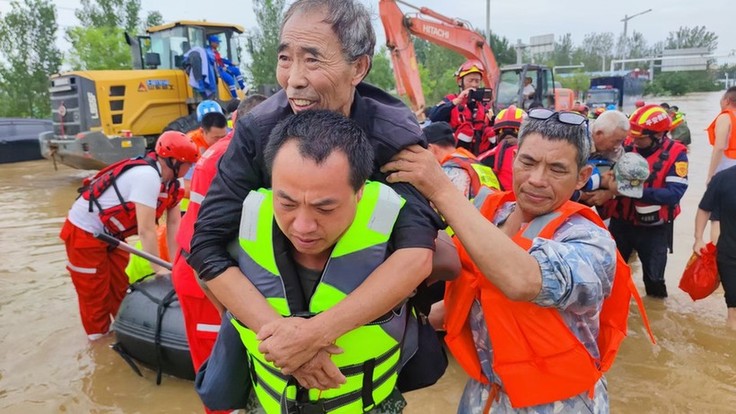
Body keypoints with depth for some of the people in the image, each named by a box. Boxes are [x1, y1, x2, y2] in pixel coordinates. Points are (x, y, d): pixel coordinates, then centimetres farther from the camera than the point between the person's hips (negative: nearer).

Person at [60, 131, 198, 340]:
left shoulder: (170, 181, -4)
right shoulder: (147, 176, -33)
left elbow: (174, 223, -4)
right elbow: (146, 230, -30)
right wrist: (159, 268, -23)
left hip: (110, 232, 9)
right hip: (84, 232, -8)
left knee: (120, 284, 18)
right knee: (95, 291, 6)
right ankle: (98, 335, 24)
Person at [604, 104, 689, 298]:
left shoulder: (676, 154, -16)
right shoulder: (627, 146, -7)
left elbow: (674, 193, -26)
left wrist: (629, 190, -35)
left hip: (654, 228, -2)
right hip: (621, 222, 2)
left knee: (654, 278, 16)